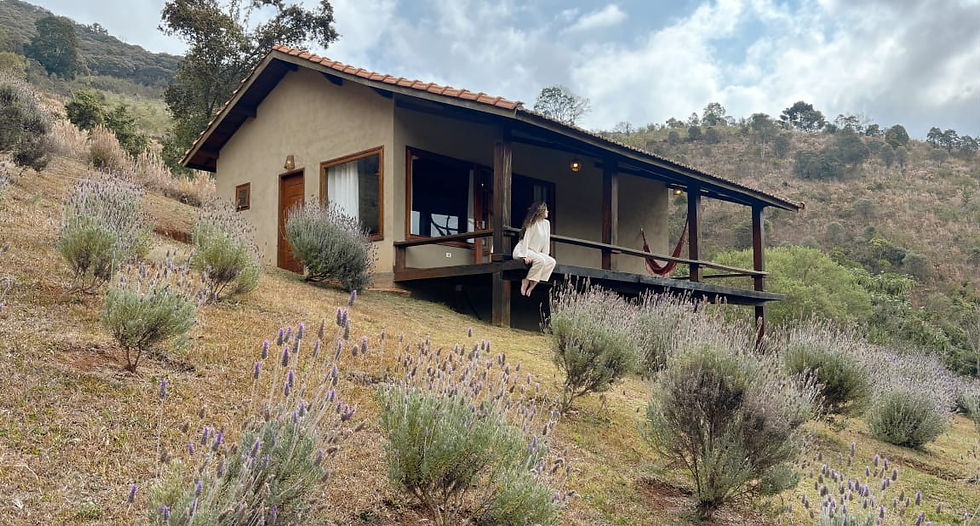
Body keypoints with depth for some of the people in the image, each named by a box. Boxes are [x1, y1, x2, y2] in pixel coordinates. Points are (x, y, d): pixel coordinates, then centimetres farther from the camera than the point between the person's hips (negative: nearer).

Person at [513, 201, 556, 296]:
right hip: (521, 250, -8)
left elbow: (546, 241, 11)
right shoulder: (533, 223, -12)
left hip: (535, 252, 8)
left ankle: (532, 285, -18)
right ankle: (526, 281, -19)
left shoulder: (546, 223, 10)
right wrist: (525, 256, -27)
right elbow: (526, 239, -18)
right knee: (540, 260, -34)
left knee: (552, 262, -16)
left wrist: (545, 256, 1)